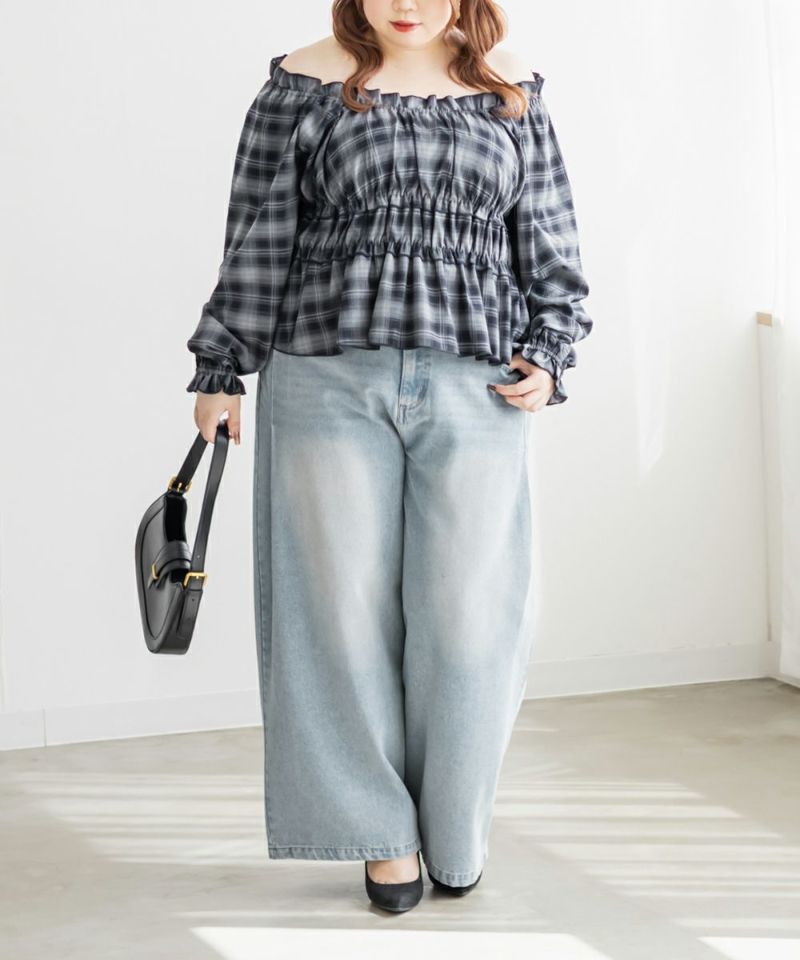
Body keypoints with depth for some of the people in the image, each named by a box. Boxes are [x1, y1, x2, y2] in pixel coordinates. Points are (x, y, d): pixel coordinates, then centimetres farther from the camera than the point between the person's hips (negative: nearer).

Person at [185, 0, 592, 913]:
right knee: (344, 606, 2)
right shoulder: (304, 84, 6)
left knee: (467, 615, 1)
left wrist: (547, 354, 4)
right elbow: (256, 239, 7)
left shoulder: (513, 91, 12)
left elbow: (549, 243, 15)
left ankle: (454, 833, 22)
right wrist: (220, 370, 7)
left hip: (474, 391, 1)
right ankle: (381, 828, 19)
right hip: (326, 382, -1)